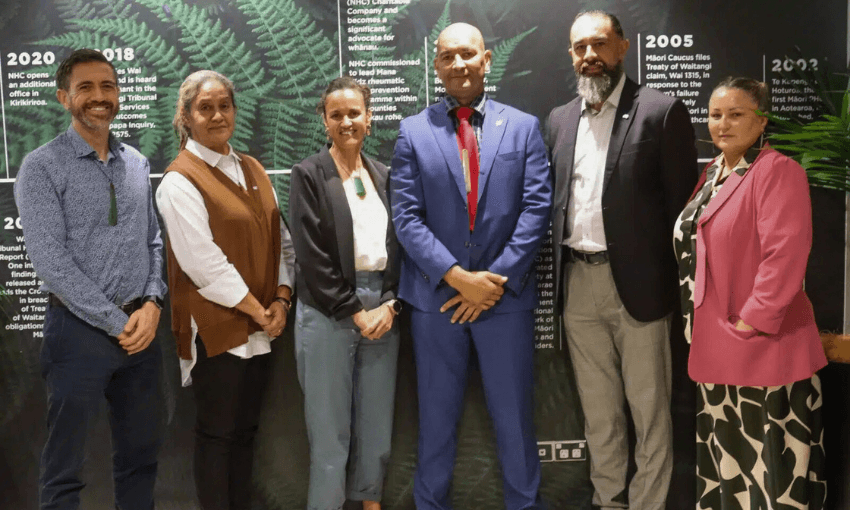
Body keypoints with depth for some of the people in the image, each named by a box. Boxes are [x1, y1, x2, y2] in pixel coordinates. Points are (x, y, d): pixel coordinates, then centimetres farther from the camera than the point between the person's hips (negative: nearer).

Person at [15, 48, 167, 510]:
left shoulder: (136, 163, 11)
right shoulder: (42, 167, -6)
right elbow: (49, 260, -14)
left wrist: (152, 303, -5)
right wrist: (118, 323, -13)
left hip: (141, 327, 5)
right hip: (79, 331, -5)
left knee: (141, 455, 15)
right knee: (64, 471, 5)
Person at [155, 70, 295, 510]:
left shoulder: (253, 170, 11)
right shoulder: (180, 180, -11)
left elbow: (280, 239, 10)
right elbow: (205, 264, -17)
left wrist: (281, 300, -3)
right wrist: (257, 310, -13)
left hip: (260, 326, 6)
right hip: (215, 328, -6)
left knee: (245, 429, 15)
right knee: (217, 433, 6)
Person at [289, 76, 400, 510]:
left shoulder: (384, 176, 10)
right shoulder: (309, 175, -4)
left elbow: (399, 247, 9)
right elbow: (312, 255, -10)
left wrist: (390, 305, -5)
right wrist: (355, 312, -12)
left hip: (382, 307, 5)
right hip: (328, 312, -4)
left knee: (378, 421, 13)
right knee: (330, 427, 4)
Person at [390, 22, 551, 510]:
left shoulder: (524, 126, 5)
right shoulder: (414, 131, 4)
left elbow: (536, 209, -2)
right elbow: (407, 217, -3)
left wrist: (498, 279, -11)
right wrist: (458, 277, -13)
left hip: (506, 292, 0)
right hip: (436, 295, 0)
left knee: (515, 414, 9)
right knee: (438, 416, 12)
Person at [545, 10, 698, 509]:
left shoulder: (661, 111, -5)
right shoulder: (559, 120, 12)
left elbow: (681, 202, -6)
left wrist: (671, 278, -8)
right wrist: (561, 269, 6)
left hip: (637, 281, -5)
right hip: (578, 282, 5)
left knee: (649, 407, 6)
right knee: (597, 407, 16)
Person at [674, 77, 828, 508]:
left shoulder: (777, 171, -14)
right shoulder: (712, 175, 13)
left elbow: (785, 254, -22)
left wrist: (751, 321, -20)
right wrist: (698, 329, 14)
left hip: (763, 348, -9)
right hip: (715, 347, 9)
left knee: (770, 465, 2)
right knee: (725, 459, 20)